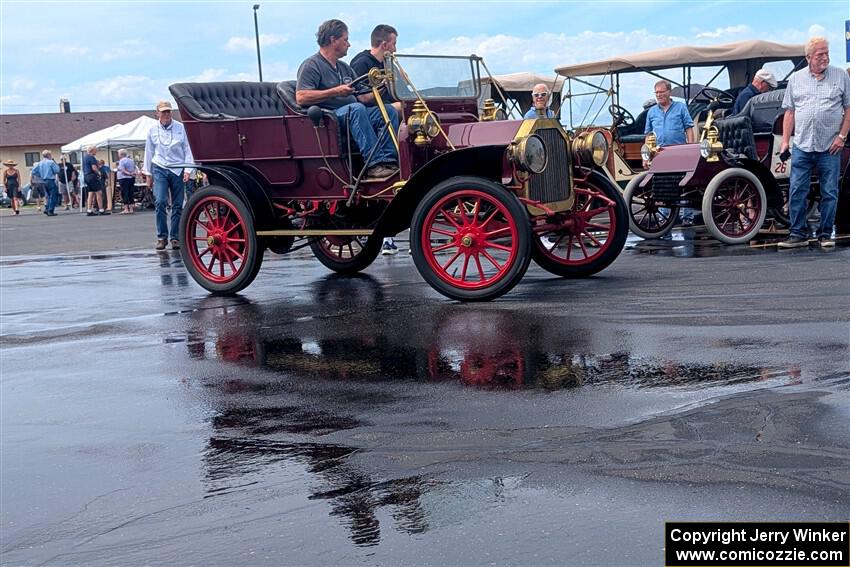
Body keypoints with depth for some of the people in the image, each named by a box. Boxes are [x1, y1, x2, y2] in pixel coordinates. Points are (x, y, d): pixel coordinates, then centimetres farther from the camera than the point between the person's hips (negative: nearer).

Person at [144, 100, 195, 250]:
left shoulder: (180, 128, 0)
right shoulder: (153, 130, 5)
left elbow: (187, 149, 3)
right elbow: (149, 152, 13)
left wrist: (188, 170, -4)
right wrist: (148, 174, 14)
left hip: (177, 169, 0)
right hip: (160, 170, 0)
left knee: (177, 205, 1)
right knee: (160, 202, -12)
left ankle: (175, 238, 9)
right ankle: (161, 237, -3)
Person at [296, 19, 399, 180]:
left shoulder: (345, 68, 26)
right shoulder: (311, 65, -1)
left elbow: (363, 97, 21)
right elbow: (301, 97, -16)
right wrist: (335, 91, -18)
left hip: (353, 116, 8)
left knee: (389, 111, -11)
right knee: (356, 109, -35)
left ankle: (389, 160, -27)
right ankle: (374, 164, -40)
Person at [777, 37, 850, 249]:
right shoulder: (795, 79, 9)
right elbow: (790, 112, 11)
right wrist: (785, 140, 4)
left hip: (830, 147, -1)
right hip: (802, 146, 1)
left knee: (830, 193, 3)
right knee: (797, 191, -1)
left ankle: (825, 235, 13)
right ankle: (798, 234, 8)